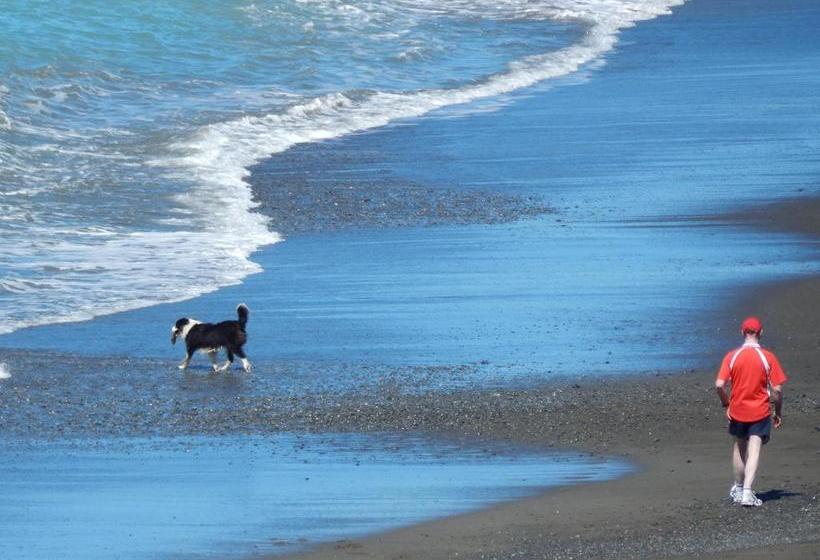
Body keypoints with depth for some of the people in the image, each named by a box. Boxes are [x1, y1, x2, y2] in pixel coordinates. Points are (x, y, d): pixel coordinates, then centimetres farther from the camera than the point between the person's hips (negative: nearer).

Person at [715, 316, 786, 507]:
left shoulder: (732, 356, -6)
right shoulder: (768, 357, -9)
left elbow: (719, 385, -11)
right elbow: (777, 389, -8)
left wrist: (726, 404, 6)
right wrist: (779, 412, 5)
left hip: (737, 411, 2)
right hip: (760, 412, -2)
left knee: (739, 448, 20)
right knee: (754, 451, -4)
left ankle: (738, 489, 32)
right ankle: (747, 493, -17)